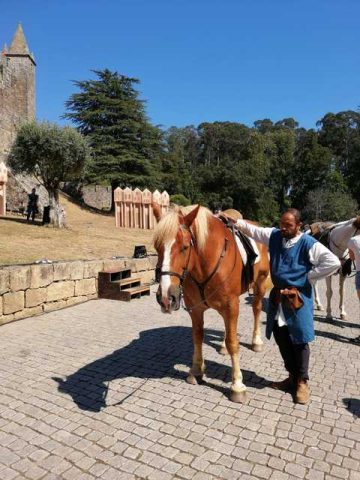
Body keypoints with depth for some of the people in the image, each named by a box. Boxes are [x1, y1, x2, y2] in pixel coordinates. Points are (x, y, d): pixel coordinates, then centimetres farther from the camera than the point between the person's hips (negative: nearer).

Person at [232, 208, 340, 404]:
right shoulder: (274, 235, 3)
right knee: (281, 337, 13)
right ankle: (292, 376, 32)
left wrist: (309, 276, -14)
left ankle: (302, 382, 23)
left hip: (298, 297, -5)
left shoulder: (308, 243, -13)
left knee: (299, 340, 4)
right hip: (277, 296, 6)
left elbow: (334, 262, -18)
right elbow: (252, 230, 7)